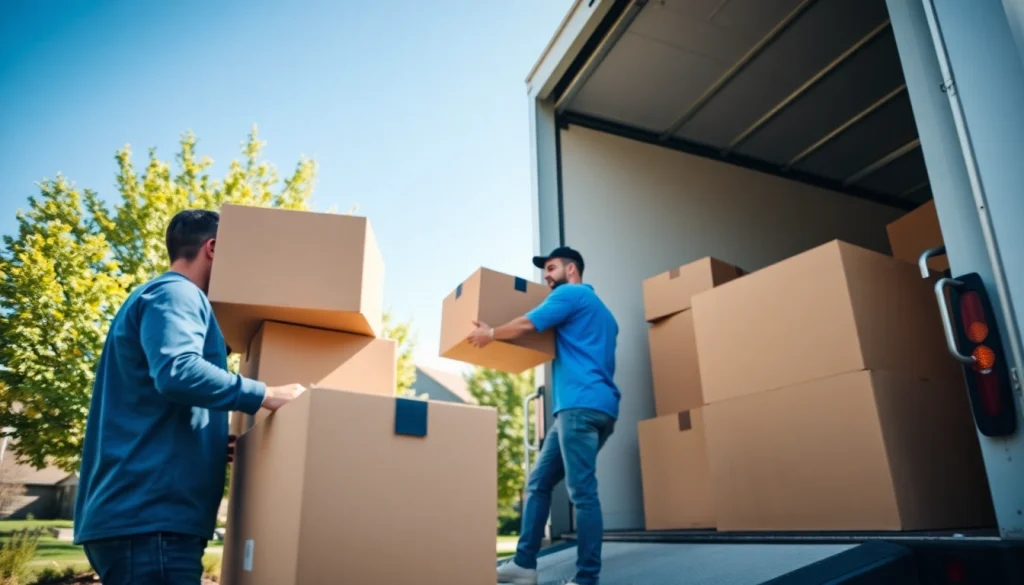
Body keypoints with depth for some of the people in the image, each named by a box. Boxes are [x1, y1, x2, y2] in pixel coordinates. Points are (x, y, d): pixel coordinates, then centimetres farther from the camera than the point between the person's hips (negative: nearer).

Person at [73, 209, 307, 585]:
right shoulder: (175, 294, -7)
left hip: (138, 513, 10)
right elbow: (178, 372, -27)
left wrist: (215, 446, 19)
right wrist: (266, 396, -21)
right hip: (150, 518, -10)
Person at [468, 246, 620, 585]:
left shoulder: (571, 294, 2)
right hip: (586, 407, 10)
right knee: (539, 483, 9)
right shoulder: (600, 311, 30)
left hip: (583, 405, -10)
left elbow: (527, 324, -5)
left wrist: (490, 334, 10)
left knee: (582, 492, -10)